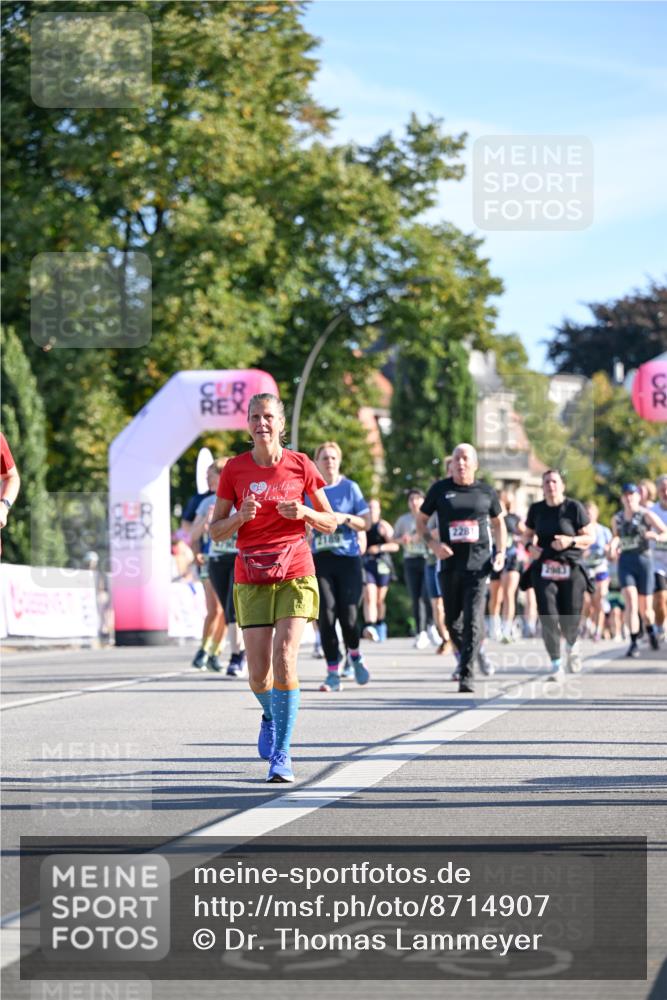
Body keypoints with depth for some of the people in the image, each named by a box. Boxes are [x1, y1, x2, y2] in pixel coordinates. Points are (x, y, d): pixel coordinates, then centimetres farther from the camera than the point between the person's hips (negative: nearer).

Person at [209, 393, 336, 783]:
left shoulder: (301, 465, 0)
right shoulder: (235, 469, 2)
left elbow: (331, 522, 7)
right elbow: (216, 531, 5)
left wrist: (304, 513, -13)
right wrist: (240, 516, -15)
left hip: (295, 575, -1)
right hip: (251, 578, 1)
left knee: (285, 660, -17)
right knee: (259, 674, 0)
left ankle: (281, 753, -9)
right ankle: (271, 716, 36)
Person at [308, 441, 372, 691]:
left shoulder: (350, 488, 6)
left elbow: (366, 522, 5)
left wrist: (345, 518, -11)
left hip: (348, 558, -1)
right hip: (320, 558, 1)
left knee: (348, 615, -6)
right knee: (326, 616, -7)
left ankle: (354, 656, 25)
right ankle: (333, 673, 0)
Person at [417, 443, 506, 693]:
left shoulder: (486, 492, 6)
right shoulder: (440, 489, 5)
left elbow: (498, 522, 20)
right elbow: (420, 520, 10)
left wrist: (500, 552, 6)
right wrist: (433, 544, -6)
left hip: (477, 564, -2)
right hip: (449, 563, 2)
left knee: (473, 621, -12)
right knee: (452, 620, 10)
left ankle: (466, 675, -12)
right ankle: (467, 656, 36)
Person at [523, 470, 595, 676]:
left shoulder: (574, 508, -3)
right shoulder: (536, 509, 7)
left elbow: (590, 537, 0)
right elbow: (528, 534, 20)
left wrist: (570, 541, -17)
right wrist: (530, 545, -2)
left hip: (571, 570, -2)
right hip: (544, 569, 2)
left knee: (570, 620, -1)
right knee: (548, 618, -11)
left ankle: (572, 645, 35)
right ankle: (556, 664, -1)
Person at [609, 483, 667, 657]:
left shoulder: (647, 515, -3)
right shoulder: (616, 519, 8)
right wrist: (613, 546, 6)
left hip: (644, 560, -2)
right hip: (625, 563, 2)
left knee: (645, 608, 6)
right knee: (631, 602, -18)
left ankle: (651, 631, 38)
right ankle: (633, 643, -18)